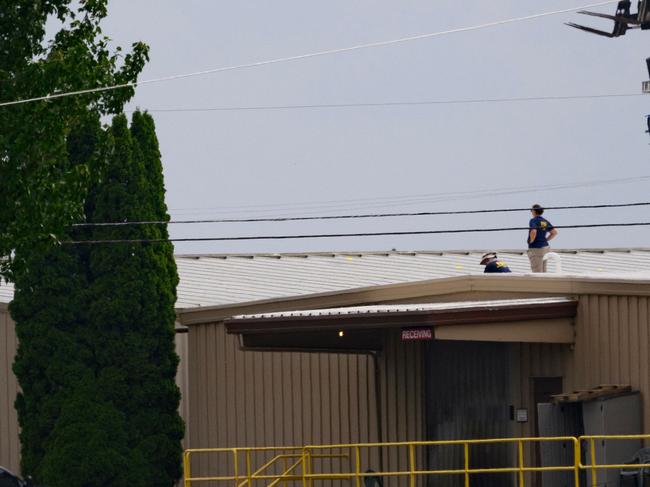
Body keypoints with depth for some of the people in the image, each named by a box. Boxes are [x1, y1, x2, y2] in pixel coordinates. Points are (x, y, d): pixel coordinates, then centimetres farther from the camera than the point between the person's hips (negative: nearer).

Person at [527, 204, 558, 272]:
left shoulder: (533, 220, -11)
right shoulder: (545, 221, 10)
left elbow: (533, 232, -28)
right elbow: (554, 232, 8)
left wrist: (531, 241, -12)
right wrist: (545, 240, 12)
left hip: (536, 249, -8)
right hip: (545, 247, 8)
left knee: (537, 272, -7)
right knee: (543, 271, 14)